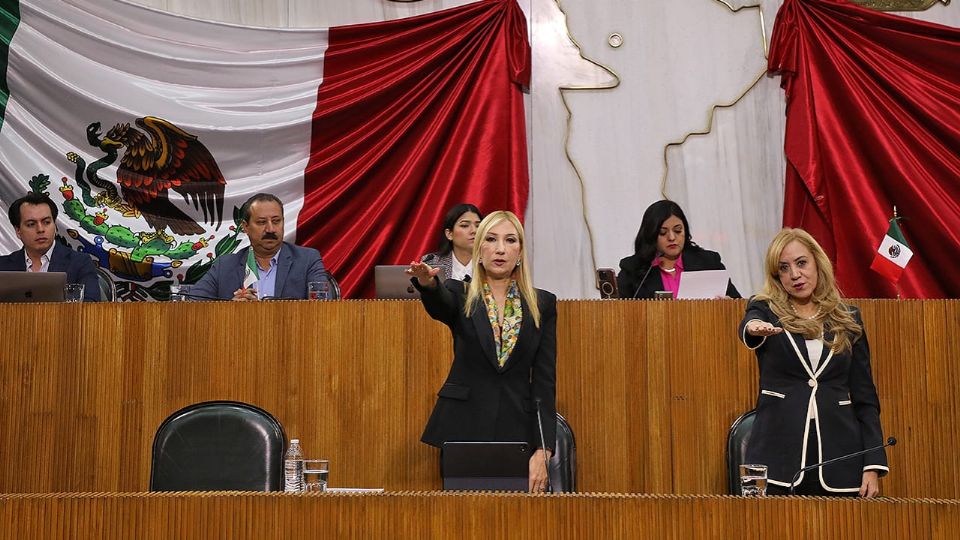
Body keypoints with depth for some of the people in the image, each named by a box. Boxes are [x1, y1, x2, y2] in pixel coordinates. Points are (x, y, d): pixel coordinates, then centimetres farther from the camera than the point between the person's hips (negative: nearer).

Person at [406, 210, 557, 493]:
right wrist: (427, 282, -45)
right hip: (463, 428, -1)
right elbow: (439, 303, -19)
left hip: (517, 430, 1)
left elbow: (545, 380, 2)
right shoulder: (460, 295, 6)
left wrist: (543, 452, -8)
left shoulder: (543, 305, 8)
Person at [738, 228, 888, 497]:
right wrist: (754, 328, -44)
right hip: (777, 459, -2)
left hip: (838, 459, 2)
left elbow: (865, 398, 10)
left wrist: (873, 466, 0)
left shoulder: (848, 320, 11)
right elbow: (749, 325, -18)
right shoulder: (766, 311, 7)